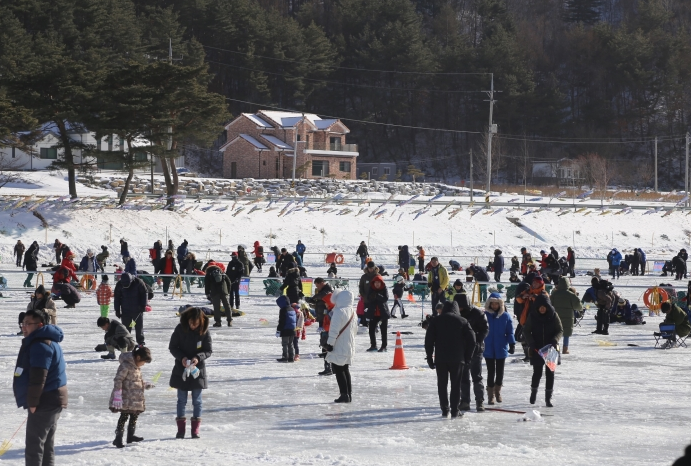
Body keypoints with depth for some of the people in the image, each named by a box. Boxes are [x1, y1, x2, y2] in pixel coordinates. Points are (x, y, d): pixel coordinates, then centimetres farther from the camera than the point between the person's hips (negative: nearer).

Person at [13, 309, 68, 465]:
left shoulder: (40, 345, -18)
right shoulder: (49, 342, 17)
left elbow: (38, 377, -23)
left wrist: (32, 402, -19)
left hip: (45, 401, -11)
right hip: (53, 400, 11)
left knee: (34, 444, -9)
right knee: (46, 445, 16)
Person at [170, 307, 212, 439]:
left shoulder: (204, 332, -9)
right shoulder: (180, 329, -9)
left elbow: (209, 351, -4)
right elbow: (172, 347, -2)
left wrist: (198, 357, -22)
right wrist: (181, 357, -19)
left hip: (198, 370, 0)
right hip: (181, 369, 0)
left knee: (197, 401, 5)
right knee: (181, 400, 6)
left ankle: (195, 430, 13)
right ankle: (181, 429, 13)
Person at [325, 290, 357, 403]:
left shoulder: (339, 311, -17)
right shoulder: (352, 312, 10)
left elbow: (334, 330, -20)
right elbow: (355, 329, 18)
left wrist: (330, 343, -14)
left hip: (339, 347, -9)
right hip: (350, 346, 9)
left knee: (338, 369, -4)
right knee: (345, 369, 17)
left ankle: (344, 394, -8)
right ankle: (348, 394, 19)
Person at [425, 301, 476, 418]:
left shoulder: (435, 321, 4)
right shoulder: (462, 321, 3)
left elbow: (429, 340, 1)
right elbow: (471, 340, 0)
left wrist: (429, 357, 7)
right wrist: (467, 358, 8)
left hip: (440, 359, 0)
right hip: (457, 359, 0)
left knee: (442, 384, 10)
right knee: (456, 385, 7)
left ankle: (445, 410, 9)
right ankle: (455, 411, 5)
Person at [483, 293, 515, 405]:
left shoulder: (505, 316, -1)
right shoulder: (485, 315, -2)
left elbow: (510, 332, 4)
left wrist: (512, 344, -5)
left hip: (501, 349, 1)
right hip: (488, 349, -1)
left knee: (500, 372, 9)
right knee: (491, 372, 1)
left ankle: (498, 390, 31)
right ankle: (491, 394, 10)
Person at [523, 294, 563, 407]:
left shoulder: (553, 315, -4)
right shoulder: (532, 316, -4)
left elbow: (560, 330, 2)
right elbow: (526, 330, 2)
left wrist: (555, 341, -16)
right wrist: (531, 343, -10)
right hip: (537, 350, 0)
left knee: (550, 373, 1)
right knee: (537, 373, 2)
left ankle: (548, 398, 10)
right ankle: (533, 391, 29)